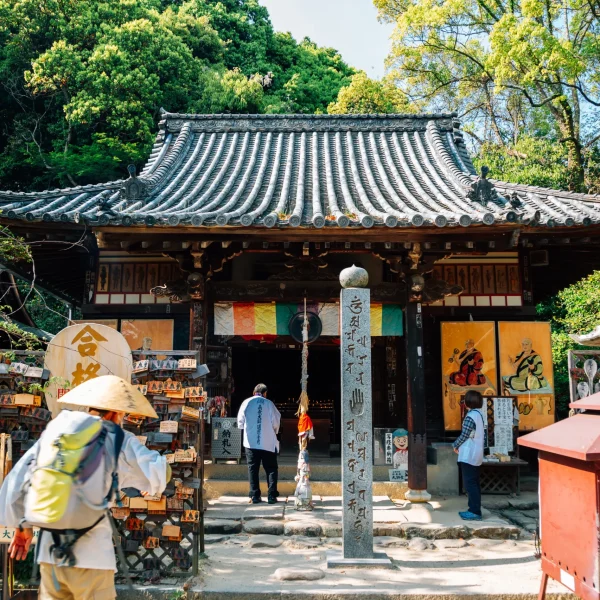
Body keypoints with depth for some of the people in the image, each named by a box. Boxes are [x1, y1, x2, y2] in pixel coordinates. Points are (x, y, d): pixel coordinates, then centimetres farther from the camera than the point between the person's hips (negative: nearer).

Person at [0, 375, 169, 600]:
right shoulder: (119, 440, -6)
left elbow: (20, 476, 7)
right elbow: (159, 472, -7)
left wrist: (22, 524, 16)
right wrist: (148, 485, 15)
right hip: (90, 553, -5)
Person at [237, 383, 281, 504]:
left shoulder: (246, 402, 1)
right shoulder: (269, 403, -4)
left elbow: (240, 422, 5)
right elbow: (276, 422, -2)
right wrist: (275, 432, 18)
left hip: (250, 442, 1)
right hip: (268, 443, -1)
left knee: (253, 469, 9)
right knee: (271, 469, 7)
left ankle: (255, 496, 7)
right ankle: (272, 496, 2)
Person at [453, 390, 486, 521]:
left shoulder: (470, 416, -17)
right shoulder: (479, 415, 12)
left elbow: (464, 435, -17)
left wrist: (455, 446, -1)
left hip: (468, 456, -10)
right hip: (476, 455, 10)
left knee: (469, 484, -6)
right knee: (474, 483, 12)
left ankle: (475, 512, -6)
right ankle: (474, 510, 17)